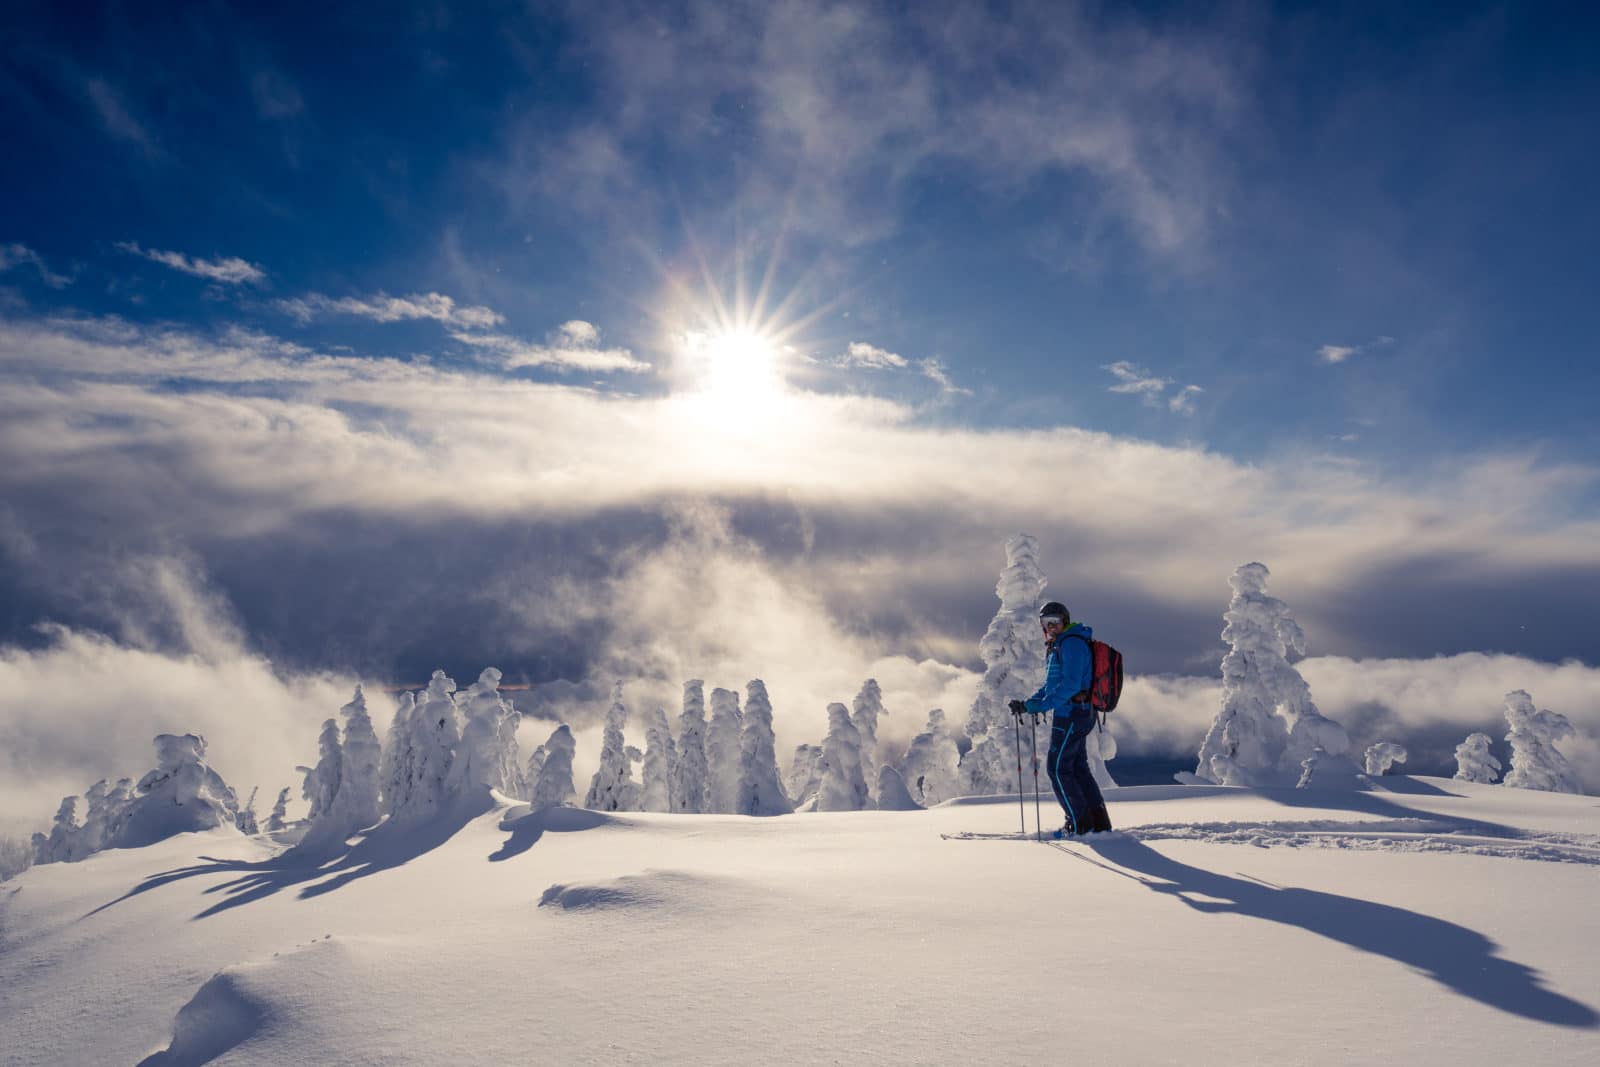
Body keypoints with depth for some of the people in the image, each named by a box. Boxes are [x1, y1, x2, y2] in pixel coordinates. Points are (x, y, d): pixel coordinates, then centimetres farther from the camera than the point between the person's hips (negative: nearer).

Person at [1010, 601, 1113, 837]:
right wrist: (1028, 703, 10)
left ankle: (1079, 823, 1)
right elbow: (1051, 684, 22)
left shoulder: (1071, 643, -13)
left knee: (1057, 767, -5)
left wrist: (1041, 706, -25)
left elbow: (1070, 684, -23)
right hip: (1080, 714, 10)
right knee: (1078, 768, 13)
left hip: (1070, 714, -10)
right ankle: (1099, 822, 18)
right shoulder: (1057, 646, 19)